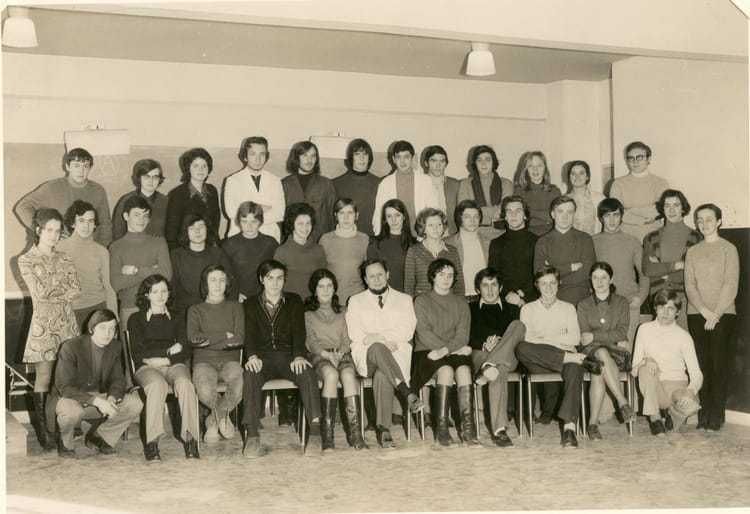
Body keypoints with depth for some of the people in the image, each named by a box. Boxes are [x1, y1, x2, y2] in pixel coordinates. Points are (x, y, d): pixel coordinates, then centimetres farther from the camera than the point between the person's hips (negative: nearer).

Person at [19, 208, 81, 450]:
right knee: (43, 377, -3)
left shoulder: (64, 259, 13)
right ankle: (43, 430, 2)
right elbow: (39, 292, -11)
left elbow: (76, 290, 2)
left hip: (67, 322, 4)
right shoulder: (26, 260, 0)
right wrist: (63, 287, -2)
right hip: (43, 324, -4)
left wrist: (51, 292, -8)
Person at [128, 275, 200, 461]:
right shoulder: (136, 319, 17)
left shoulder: (177, 319, 24)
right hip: (147, 368, -2)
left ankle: (190, 439, -39)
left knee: (185, 383, -35)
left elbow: (185, 352, 12)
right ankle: (152, 443, -41)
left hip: (173, 365, 2)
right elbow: (137, 353, 4)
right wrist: (168, 350, -3)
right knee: (157, 384, -38)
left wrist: (166, 360, -7)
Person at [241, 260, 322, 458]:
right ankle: (252, 435, -36)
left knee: (307, 373, -32)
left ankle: (315, 429, -34)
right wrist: (252, 356, -23)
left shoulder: (294, 301, 15)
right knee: (251, 375, -34)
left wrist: (299, 356, -20)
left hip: (288, 355, 0)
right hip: (263, 356, 0)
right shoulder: (251, 304, 14)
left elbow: (298, 330, 0)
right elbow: (250, 333, -1)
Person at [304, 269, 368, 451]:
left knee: (349, 375, -34)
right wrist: (326, 354, -15)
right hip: (319, 356, -2)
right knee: (331, 374, -37)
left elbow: (348, 338, 13)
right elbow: (310, 340, 5)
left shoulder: (343, 312, 26)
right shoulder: (308, 314, 19)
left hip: (342, 354, 2)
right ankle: (327, 433, -38)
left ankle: (354, 432, -41)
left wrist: (339, 353, -10)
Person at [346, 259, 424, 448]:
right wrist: (382, 341, -11)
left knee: (382, 373, -36)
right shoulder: (356, 301, 22)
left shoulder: (404, 300, 21)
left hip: (397, 354, 0)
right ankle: (407, 393, -49)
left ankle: (383, 429, -40)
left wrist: (376, 336, -7)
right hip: (366, 355, 0)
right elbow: (355, 334, 6)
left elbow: (407, 332, 6)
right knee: (377, 348, -38)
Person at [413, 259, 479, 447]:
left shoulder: (461, 303, 19)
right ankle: (441, 429, -32)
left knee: (464, 370, -31)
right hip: (427, 353, -2)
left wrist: (444, 350, -16)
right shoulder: (422, 301, 10)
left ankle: (468, 429, -38)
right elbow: (424, 334, -3)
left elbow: (463, 334, 4)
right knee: (446, 370, -34)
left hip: (455, 352, 2)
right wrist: (456, 349, -10)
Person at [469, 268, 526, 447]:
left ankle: (489, 367, -45)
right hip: (480, 354, -2)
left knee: (518, 325, -28)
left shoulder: (512, 309, 27)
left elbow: (523, 337, 12)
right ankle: (499, 430, -48)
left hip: (509, 357, 2)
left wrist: (498, 342, -8)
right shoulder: (470, 309, 24)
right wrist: (484, 344, -10)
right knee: (499, 371, -39)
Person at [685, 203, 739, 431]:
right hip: (697, 314, 3)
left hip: (723, 314, -3)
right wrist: (704, 310, -8)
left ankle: (716, 416, -2)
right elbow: (689, 285, 6)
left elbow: (731, 285, -4)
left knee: (719, 363, -6)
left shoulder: (728, 249, 2)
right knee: (701, 363, 1)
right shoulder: (692, 251, 13)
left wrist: (716, 314, -11)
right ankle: (703, 415, 5)